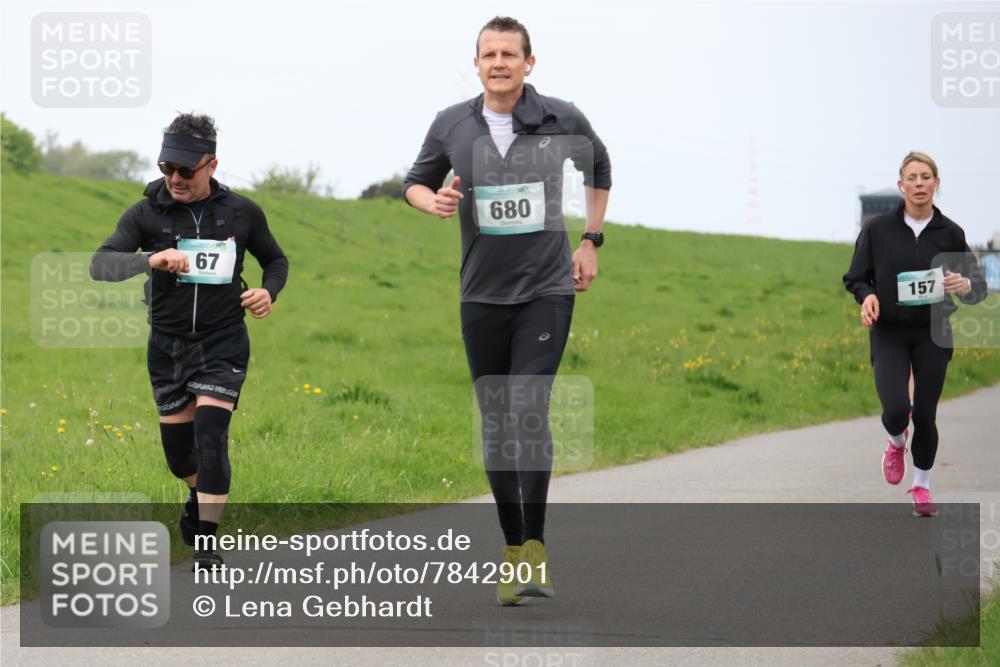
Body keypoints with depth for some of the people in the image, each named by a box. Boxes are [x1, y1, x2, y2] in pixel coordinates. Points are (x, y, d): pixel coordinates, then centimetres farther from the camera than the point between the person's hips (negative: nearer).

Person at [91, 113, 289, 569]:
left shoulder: (242, 213, -3)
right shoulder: (146, 214, -7)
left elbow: (276, 261, 14)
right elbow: (100, 265, -18)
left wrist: (269, 292, -9)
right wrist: (149, 260, -37)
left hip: (223, 343, -2)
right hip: (169, 343, 2)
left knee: (210, 433, -16)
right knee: (177, 446, 10)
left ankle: (207, 542, -11)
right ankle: (199, 497, 43)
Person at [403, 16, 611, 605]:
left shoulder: (562, 120, -3)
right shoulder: (451, 126, 0)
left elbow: (598, 166, 18)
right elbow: (416, 182, 16)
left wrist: (591, 242, 14)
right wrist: (434, 201, -7)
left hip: (547, 291, -3)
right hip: (483, 296, 3)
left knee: (528, 411, -17)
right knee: (497, 425, 5)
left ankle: (536, 547, -11)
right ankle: (513, 550, 16)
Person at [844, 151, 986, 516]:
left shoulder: (950, 233, -2)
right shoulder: (877, 229, -4)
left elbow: (979, 287, 4)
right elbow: (855, 277, 6)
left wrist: (965, 285, -19)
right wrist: (867, 295, -16)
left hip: (933, 334, 1)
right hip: (889, 332, -1)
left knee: (925, 414, 1)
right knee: (896, 409, -17)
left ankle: (922, 486, 25)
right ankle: (896, 442, 22)